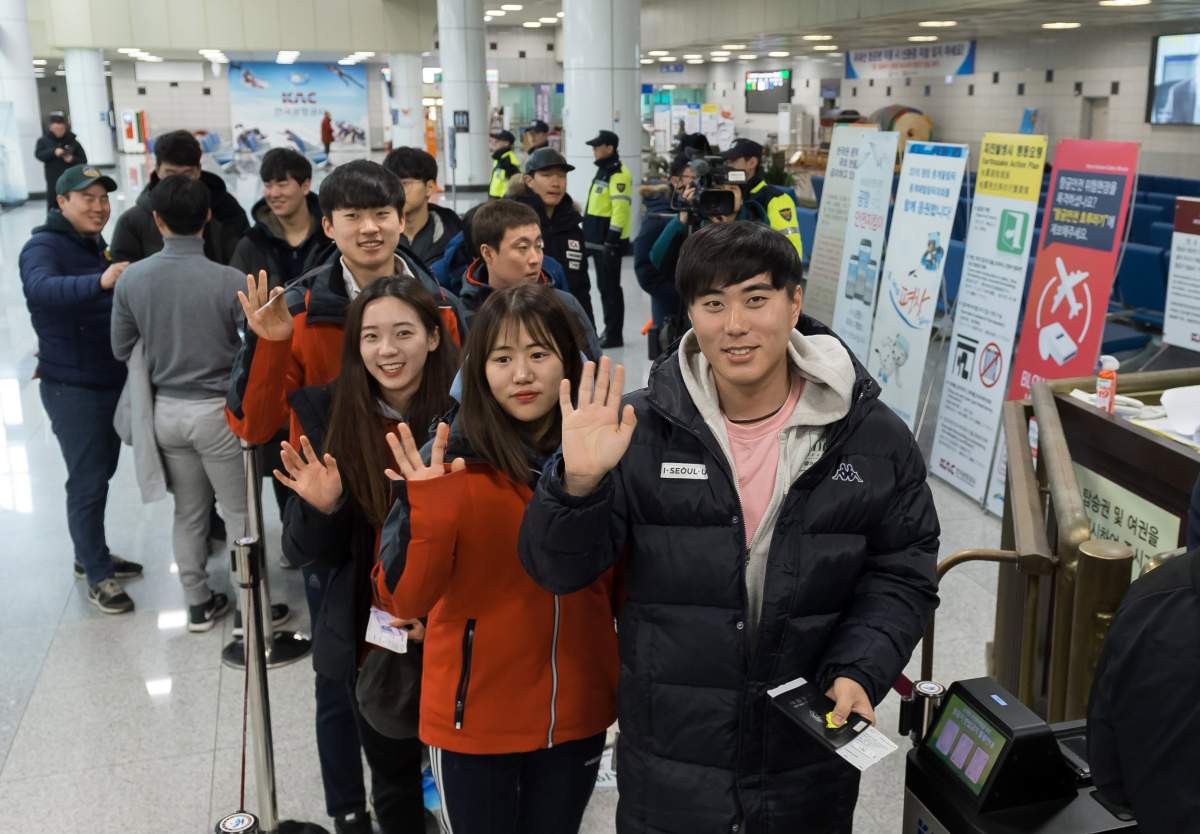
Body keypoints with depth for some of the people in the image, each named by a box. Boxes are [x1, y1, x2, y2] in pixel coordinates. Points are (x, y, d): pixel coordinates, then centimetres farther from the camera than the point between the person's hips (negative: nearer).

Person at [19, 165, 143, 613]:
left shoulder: (96, 245, 11)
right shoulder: (43, 247, -16)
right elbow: (42, 289, -39)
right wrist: (99, 281, -53)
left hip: (113, 380, 8)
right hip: (73, 387, -8)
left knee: (101, 473, 18)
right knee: (87, 481, 0)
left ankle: (92, 555, 34)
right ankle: (98, 575, 12)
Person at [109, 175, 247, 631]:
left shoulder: (131, 278, -7)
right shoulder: (229, 280, -19)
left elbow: (122, 349, 3)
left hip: (166, 409, 4)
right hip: (218, 408, -4)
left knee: (188, 512, 19)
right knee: (240, 512, 9)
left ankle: (198, 603, 30)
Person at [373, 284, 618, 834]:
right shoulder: (449, 463, -13)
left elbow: (622, 585, 6)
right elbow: (404, 599, -17)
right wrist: (427, 511, -30)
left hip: (576, 714, 3)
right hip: (475, 719, -2)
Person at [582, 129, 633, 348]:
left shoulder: (618, 175, -15)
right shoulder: (603, 171, 17)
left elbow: (621, 209, -22)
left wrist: (611, 240, -23)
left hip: (609, 241, -10)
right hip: (598, 240, 10)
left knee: (610, 288, -5)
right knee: (604, 286, 14)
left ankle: (614, 335, 0)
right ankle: (610, 331, 22)